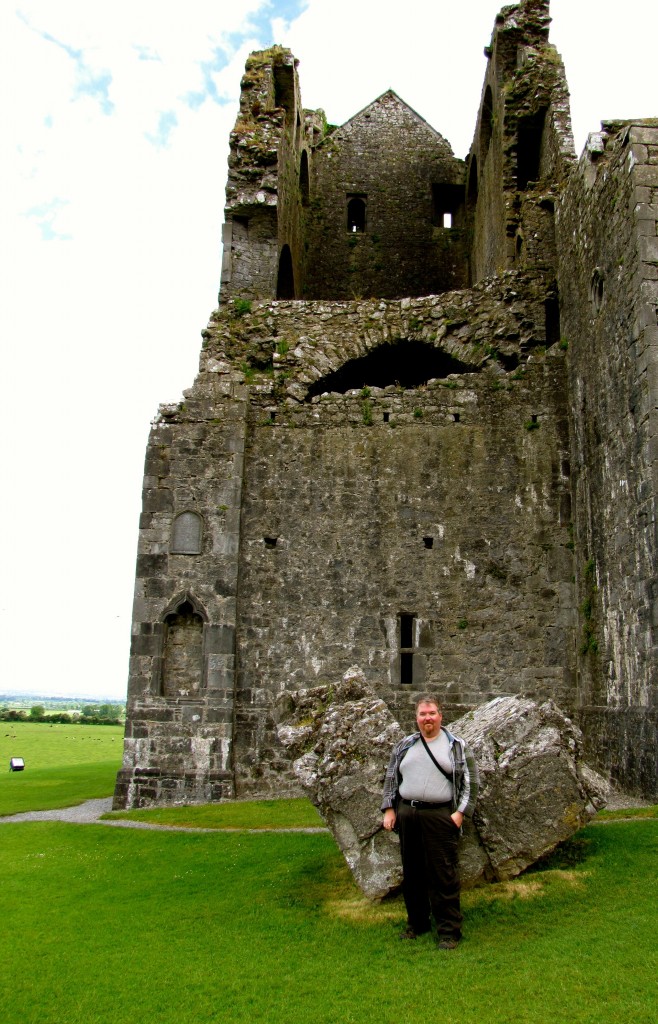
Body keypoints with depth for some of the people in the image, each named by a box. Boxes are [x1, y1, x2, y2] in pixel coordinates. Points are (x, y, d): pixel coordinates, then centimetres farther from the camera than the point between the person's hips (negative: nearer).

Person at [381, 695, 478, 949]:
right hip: (406, 814, 4)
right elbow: (391, 778, 16)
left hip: (440, 816, -4)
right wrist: (389, 809, 8)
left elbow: (470, 781, 2)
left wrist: (460, 812, -7)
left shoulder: (456, 746, 3)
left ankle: (449, 930, 7)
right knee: (411, 873, 12)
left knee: (444, 876, -3)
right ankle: (417, 923, 27)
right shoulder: (404, 745, 12)